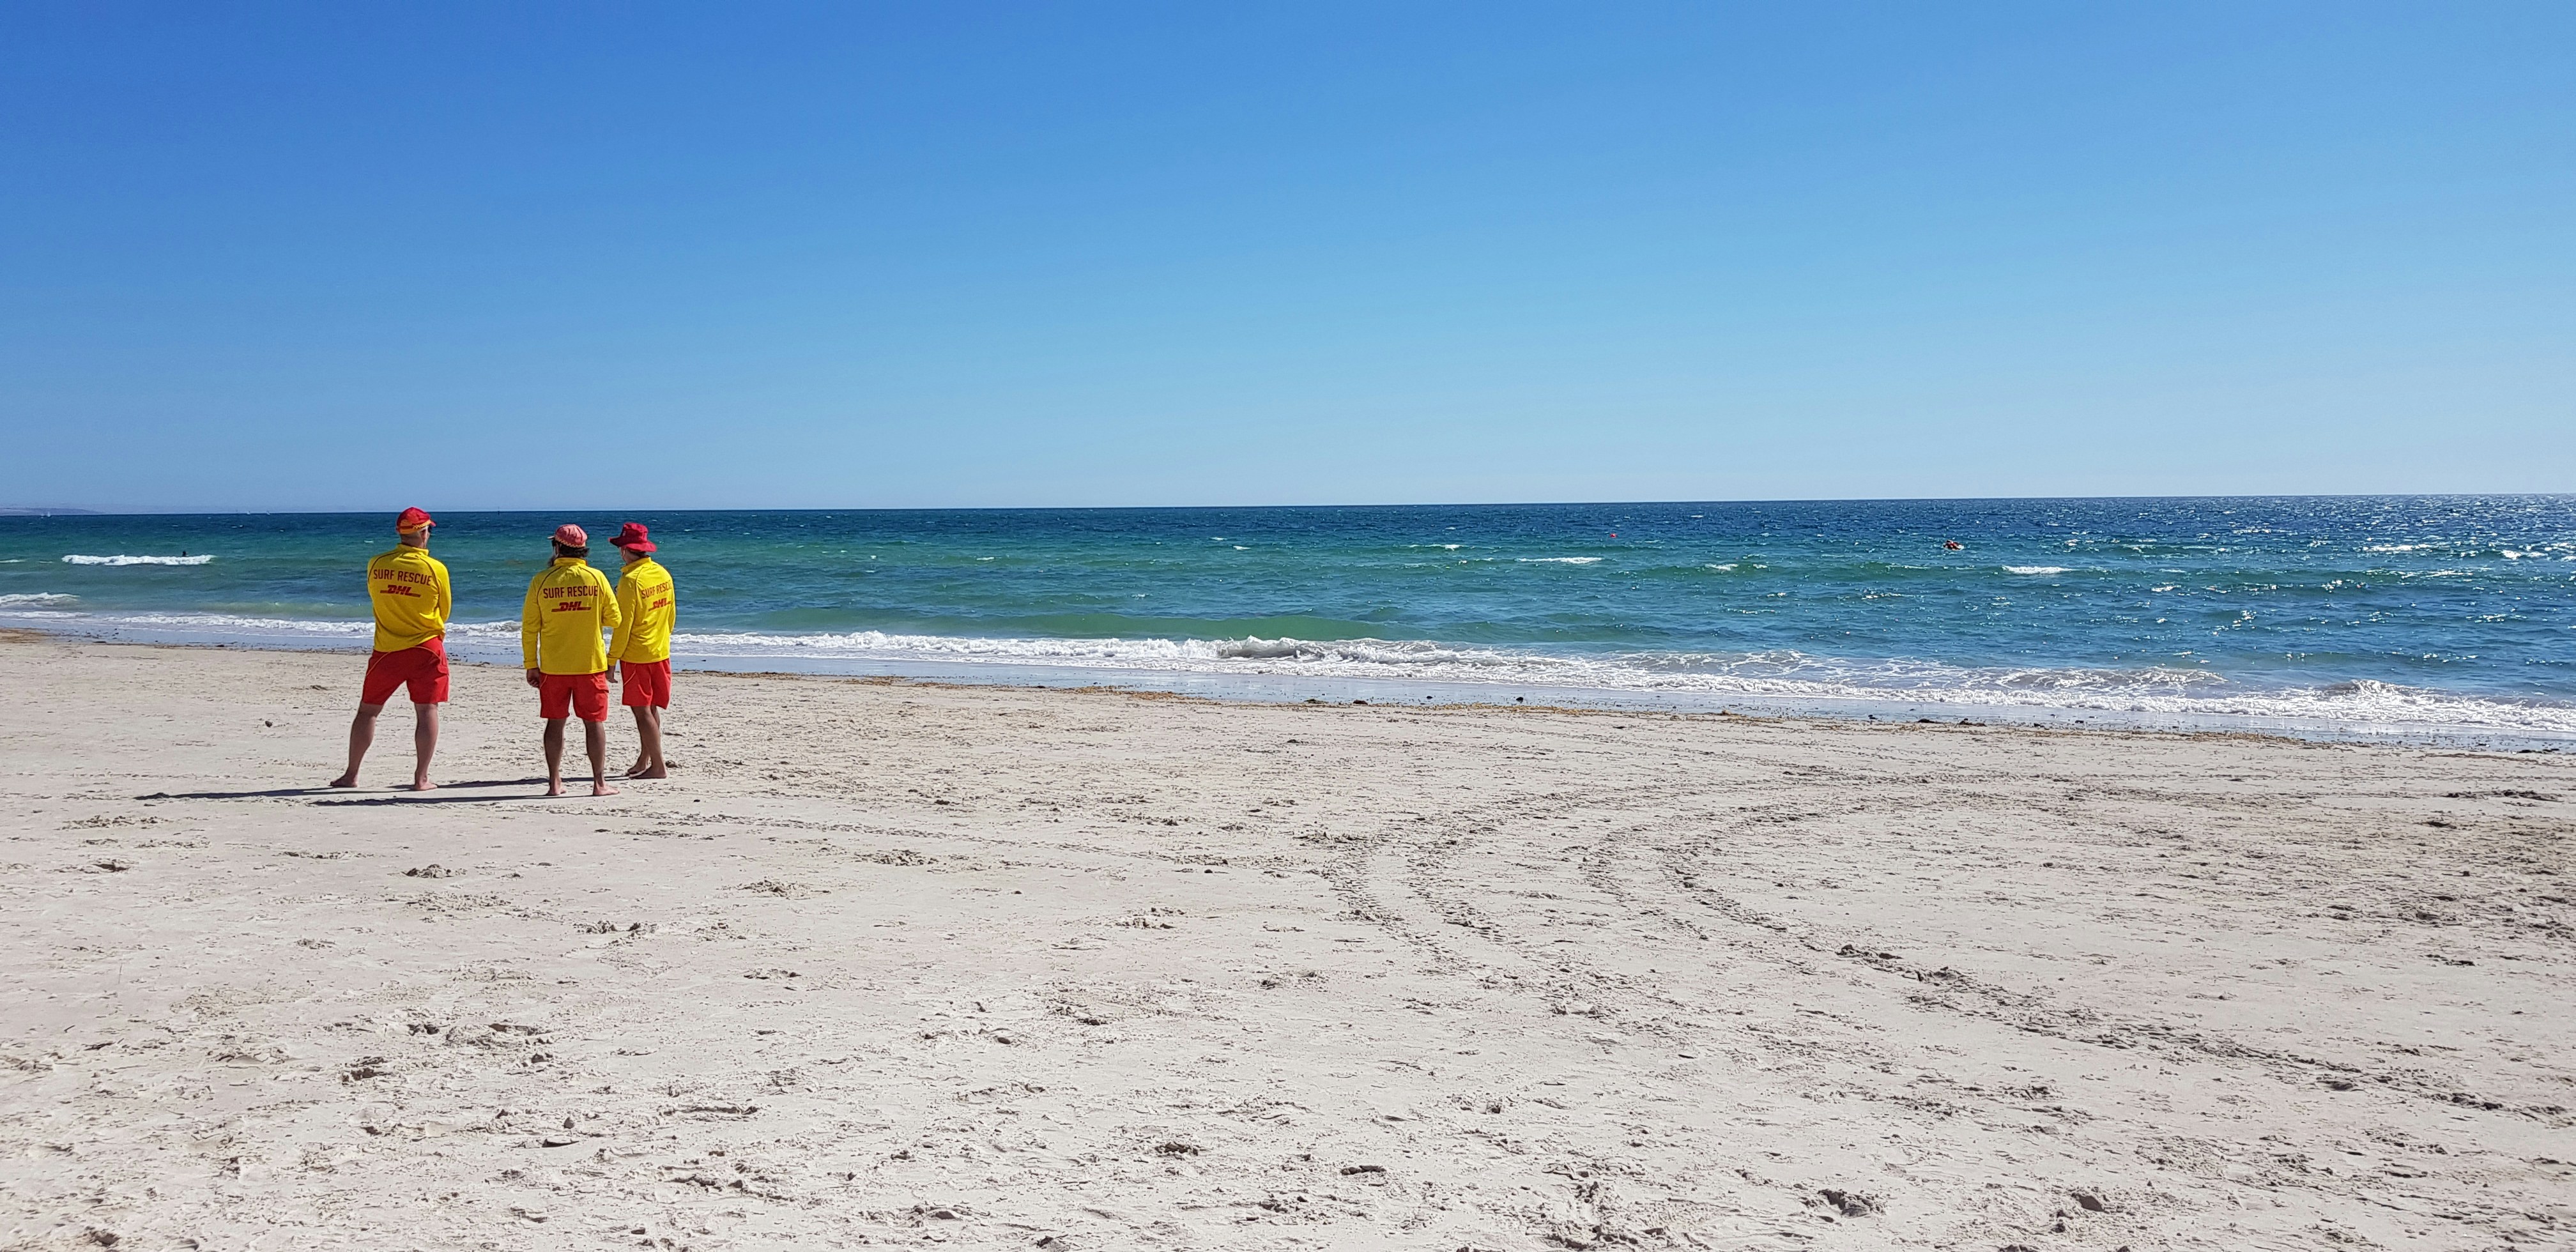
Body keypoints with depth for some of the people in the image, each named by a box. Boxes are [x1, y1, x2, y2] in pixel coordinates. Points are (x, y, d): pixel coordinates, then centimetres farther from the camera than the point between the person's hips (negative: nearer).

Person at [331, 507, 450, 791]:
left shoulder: (377, 564, -2)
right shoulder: (436, 569, -9)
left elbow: (374, 598, 15)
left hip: (387, 649, 2)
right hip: (427, 649, -2)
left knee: (368, 711, 12)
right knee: (426, 711, 3)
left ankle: (351, 775, 17)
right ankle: (421, 778, 0)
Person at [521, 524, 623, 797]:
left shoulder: (541, 580, -4)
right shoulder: (596, 578, -5)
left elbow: (529, 627, -1)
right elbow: (614, 620, 0)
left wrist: (531, 665, 7)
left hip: (553, 666, 1)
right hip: (590, 664, -1)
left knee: (555, 722, 10)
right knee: (594, 722, 5)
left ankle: (554, 783, 13)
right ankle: (599, 783, 5)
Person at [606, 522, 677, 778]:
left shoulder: (630, 580, -18)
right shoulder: (663, 574, 4)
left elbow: (623, 625, -17)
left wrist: (612, 661, -12)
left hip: (636, 656, -8)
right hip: (661, 653, 8)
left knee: (643, 711, -2)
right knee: (651, 709, 15)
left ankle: (658, 767, -2)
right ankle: (644, 760, 24)